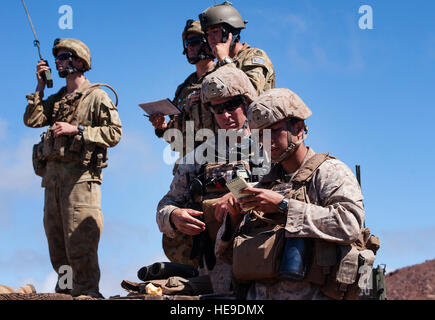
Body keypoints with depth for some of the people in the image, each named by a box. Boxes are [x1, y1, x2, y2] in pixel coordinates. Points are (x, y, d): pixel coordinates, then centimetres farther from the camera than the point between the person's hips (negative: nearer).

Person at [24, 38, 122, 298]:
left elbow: (114, 132, -8)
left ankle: (86, 293, -10)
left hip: (80, 175, -7)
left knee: (79, 242, -12)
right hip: (52, 174, 7)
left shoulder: (96, 96, 1)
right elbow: (32, 120, 11)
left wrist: (76, 130, -13)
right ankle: (65, 291, 16)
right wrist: (40, 86, 9)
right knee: (56, 243, 9)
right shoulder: (57, 99, 22)